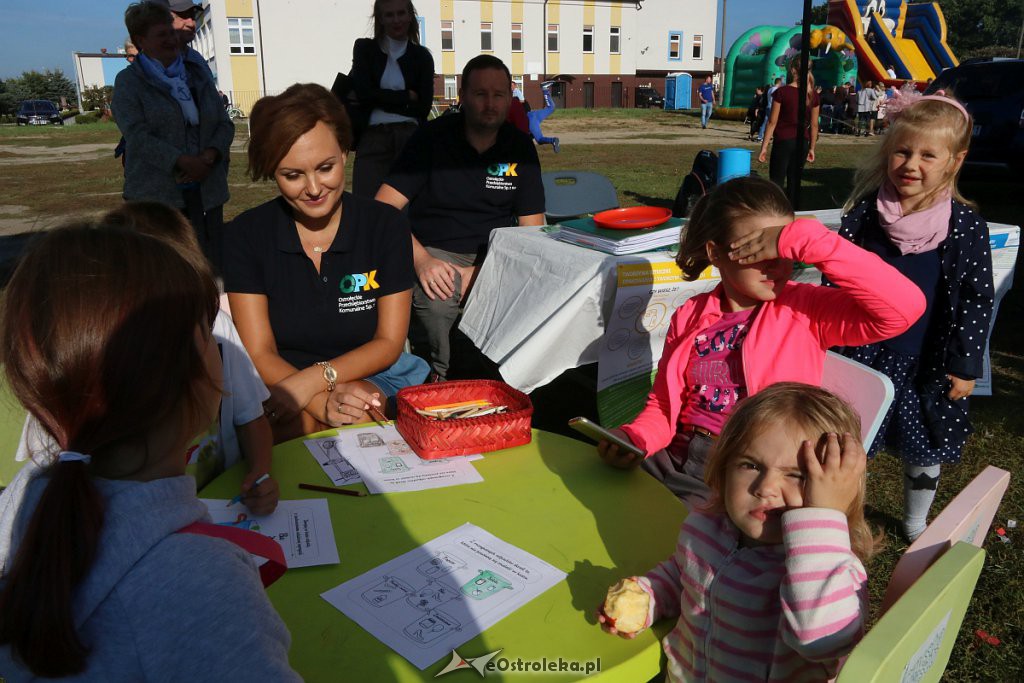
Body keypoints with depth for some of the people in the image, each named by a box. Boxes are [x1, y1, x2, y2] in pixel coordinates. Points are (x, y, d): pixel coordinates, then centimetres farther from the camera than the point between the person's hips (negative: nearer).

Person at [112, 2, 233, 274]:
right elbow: (138, 135, -10)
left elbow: (225, 125, 11)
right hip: (156, 194, -4)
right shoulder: (128, 81, 3)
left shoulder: (198, 74, 17)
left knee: (213, 269, 2)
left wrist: (209, 157, -8)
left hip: (206, 190, 4)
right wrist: (184, 162, -21)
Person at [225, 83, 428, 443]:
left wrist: (314, 378, -20)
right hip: (281, 383, 1)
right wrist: (322, 404, -27)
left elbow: (389, 342, -3)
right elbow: (260, 354, -7)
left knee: (358, 420, -35)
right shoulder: (246, 234, -4)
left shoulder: (387, 225, -4)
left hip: (371, 380, 0)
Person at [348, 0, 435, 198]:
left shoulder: (422, 56, 12)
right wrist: (407, 96, 0)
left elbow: (423, 107, 3)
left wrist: (381, 98, 0)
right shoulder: (364, 48, 11)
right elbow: (364, 92, -3)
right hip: (372, 138, 0)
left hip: (410, 137, 1)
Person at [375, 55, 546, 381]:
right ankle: (438, 379, -7)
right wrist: (422, 260, -29)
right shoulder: (432, 138, -4)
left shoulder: (520, 148, 5)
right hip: (436, 253, -3)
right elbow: (384, 208, -10)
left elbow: (533, 229, 2)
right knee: (435, 303, -35)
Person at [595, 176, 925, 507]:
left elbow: (905, 307, -20)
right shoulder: (689, 316, 7)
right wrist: (635, 438, -10)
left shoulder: (806, 311, -4)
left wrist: (807, 240, -23)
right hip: (674, 461, 4)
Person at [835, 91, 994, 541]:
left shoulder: (966, 226, -10)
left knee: (924, 453, 17)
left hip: (925, 363, 0)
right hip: (863, 353, 1)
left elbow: (977, 300, -5)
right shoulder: (865, 211, -7)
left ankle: (916, 526, 41)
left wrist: (964, 365, -6)